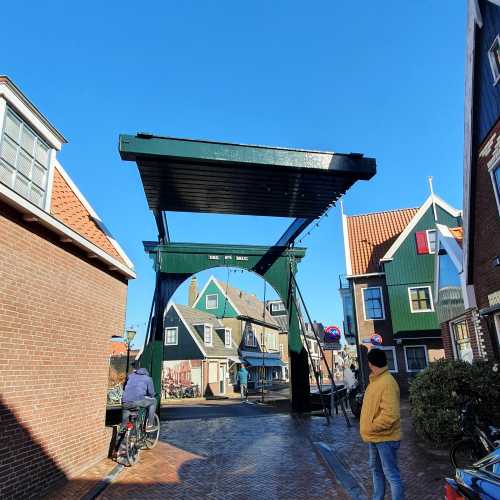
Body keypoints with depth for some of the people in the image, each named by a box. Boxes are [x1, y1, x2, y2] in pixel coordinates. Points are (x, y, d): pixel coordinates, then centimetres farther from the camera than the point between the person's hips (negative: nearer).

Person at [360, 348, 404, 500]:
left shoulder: (387, 383, -23)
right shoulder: (375, 381, 7)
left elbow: (390, 415, -28)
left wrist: (371, 428, -19)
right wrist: (367, 428, 10)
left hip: (385, 438, -9)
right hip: (375, 437, 9)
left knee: (391, 475, 1)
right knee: (376, 470, 21)